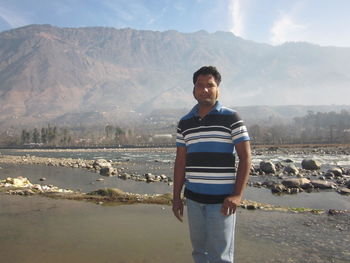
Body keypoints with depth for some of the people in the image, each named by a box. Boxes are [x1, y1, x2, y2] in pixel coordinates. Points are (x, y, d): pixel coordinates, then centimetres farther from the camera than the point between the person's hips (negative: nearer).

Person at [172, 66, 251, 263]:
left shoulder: (231, 118, -5)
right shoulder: (185, 123, 8)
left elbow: (245, 157, -7)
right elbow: (180, 162, 10)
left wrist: (237, 195, -16)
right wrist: (176, 197, 8)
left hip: (221, 199, -4)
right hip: (193, 197, 4)